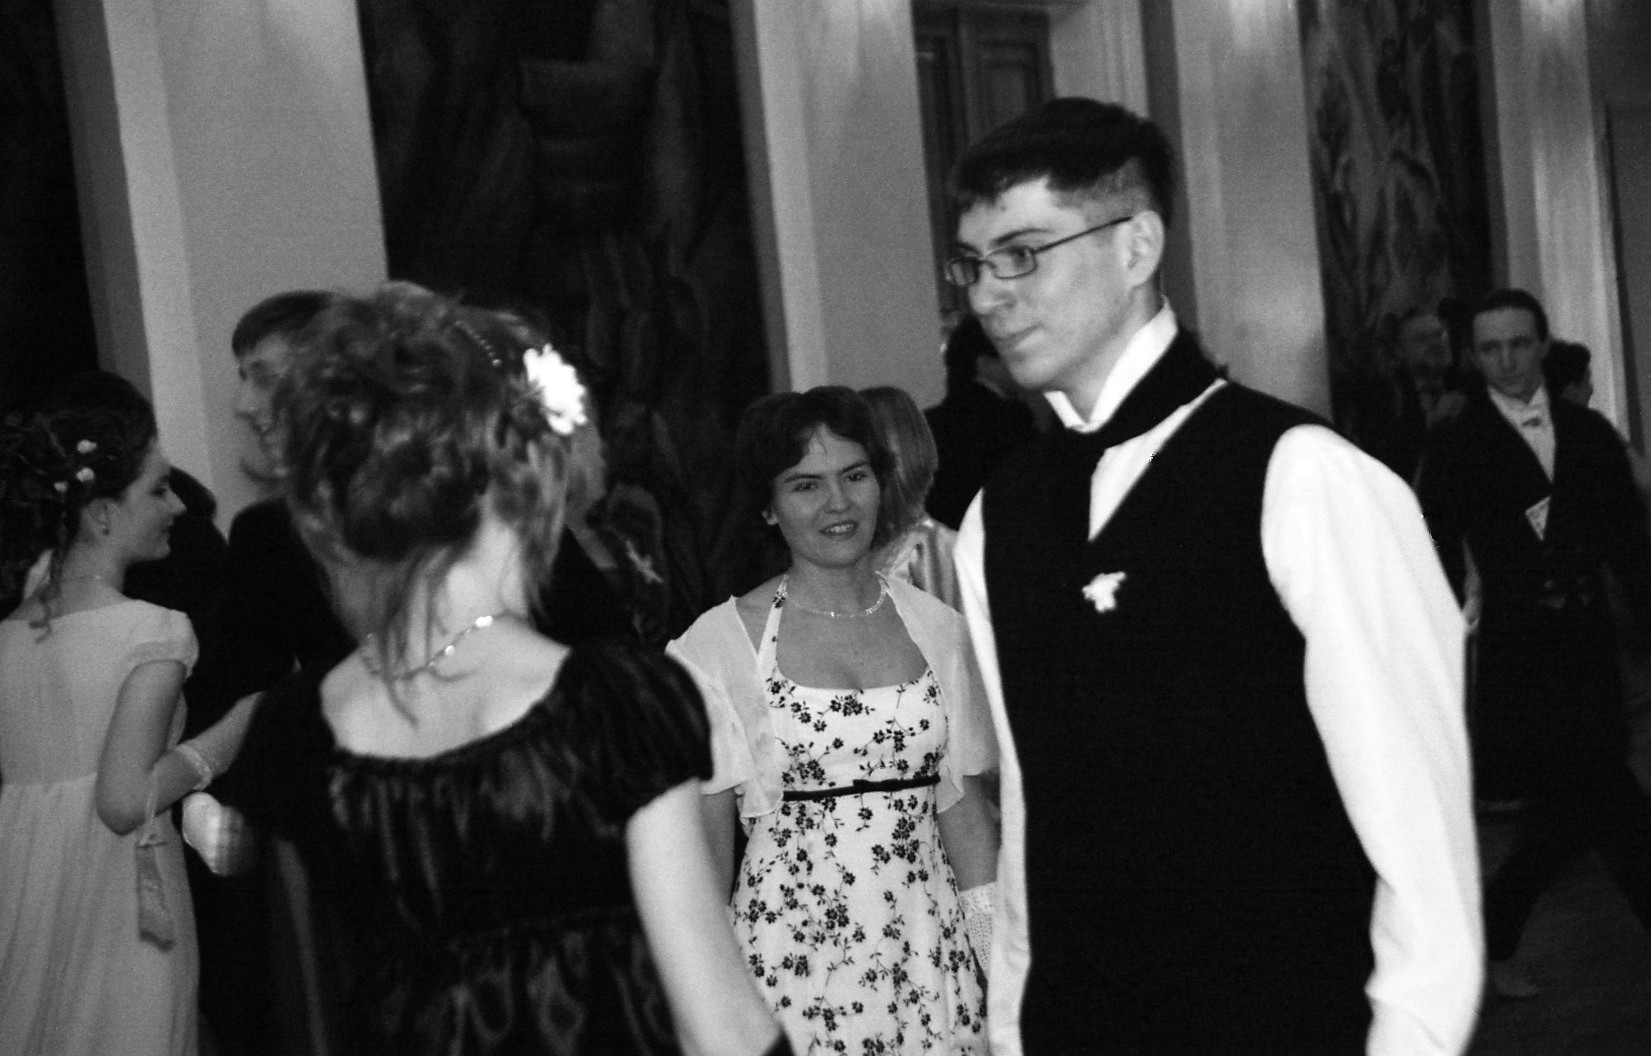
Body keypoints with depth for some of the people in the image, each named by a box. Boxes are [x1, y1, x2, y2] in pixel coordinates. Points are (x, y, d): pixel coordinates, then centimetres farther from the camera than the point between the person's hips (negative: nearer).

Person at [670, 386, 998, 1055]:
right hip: (789, 950, -3)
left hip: (930, 948, 3)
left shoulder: (936, 628, 4)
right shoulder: (718, 643, -6)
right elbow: (706, 837, -3)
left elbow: (964, 808, 8)